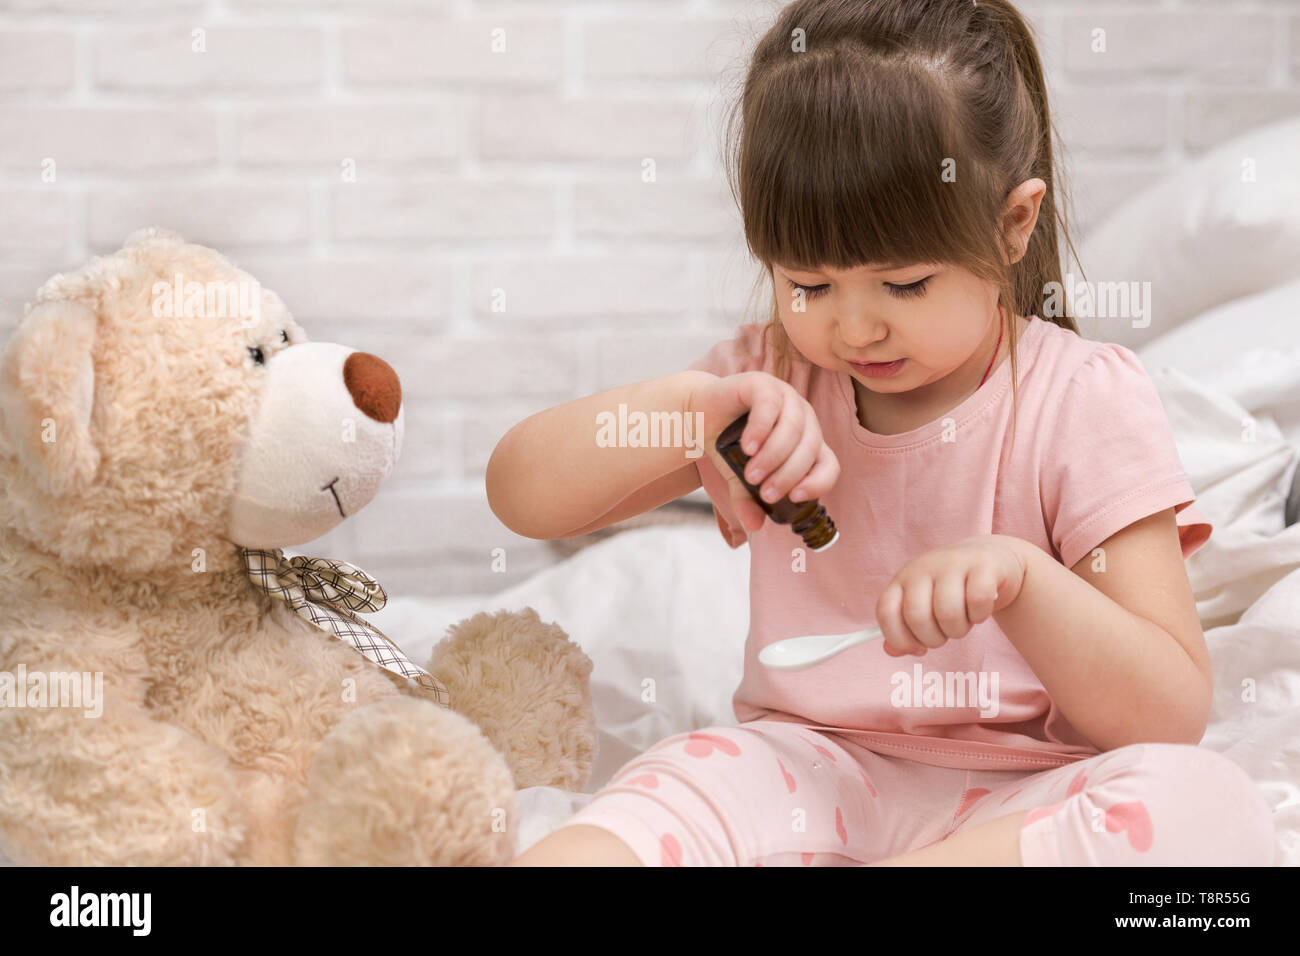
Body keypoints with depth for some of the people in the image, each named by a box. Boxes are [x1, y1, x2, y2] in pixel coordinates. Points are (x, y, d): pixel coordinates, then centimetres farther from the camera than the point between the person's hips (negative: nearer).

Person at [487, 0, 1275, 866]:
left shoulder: (1089, 401, -3)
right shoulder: (773, 373, 8)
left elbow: (1172, 714, -8)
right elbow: (521, 495, 1)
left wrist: (1020, 576, -26)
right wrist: (698, 404, -16)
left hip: (1024, 797, -1)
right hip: (808, 768, 2)